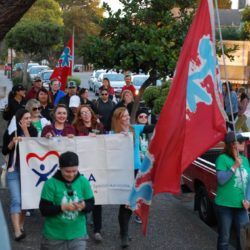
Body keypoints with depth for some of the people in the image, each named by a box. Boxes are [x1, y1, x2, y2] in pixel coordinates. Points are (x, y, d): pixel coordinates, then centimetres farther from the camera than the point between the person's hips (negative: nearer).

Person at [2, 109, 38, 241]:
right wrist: (13, 142, -18)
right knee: (16, 200, -11)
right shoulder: (10, 131, -2)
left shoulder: (33, 130, 3)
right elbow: (4, 151, -1)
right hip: (14, 170, -3)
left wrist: (25, 131, -14)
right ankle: (17, 232, -17)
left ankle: (21, 226, 25)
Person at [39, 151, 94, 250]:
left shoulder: (83, 182, -4)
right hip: (54, 235, -1)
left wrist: (84, 206, -20)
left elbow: (91, 204, 2)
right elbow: (44, 209, -14)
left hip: (78, 234, 2)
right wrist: (62, 207, -28)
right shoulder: (51, 184, -13)